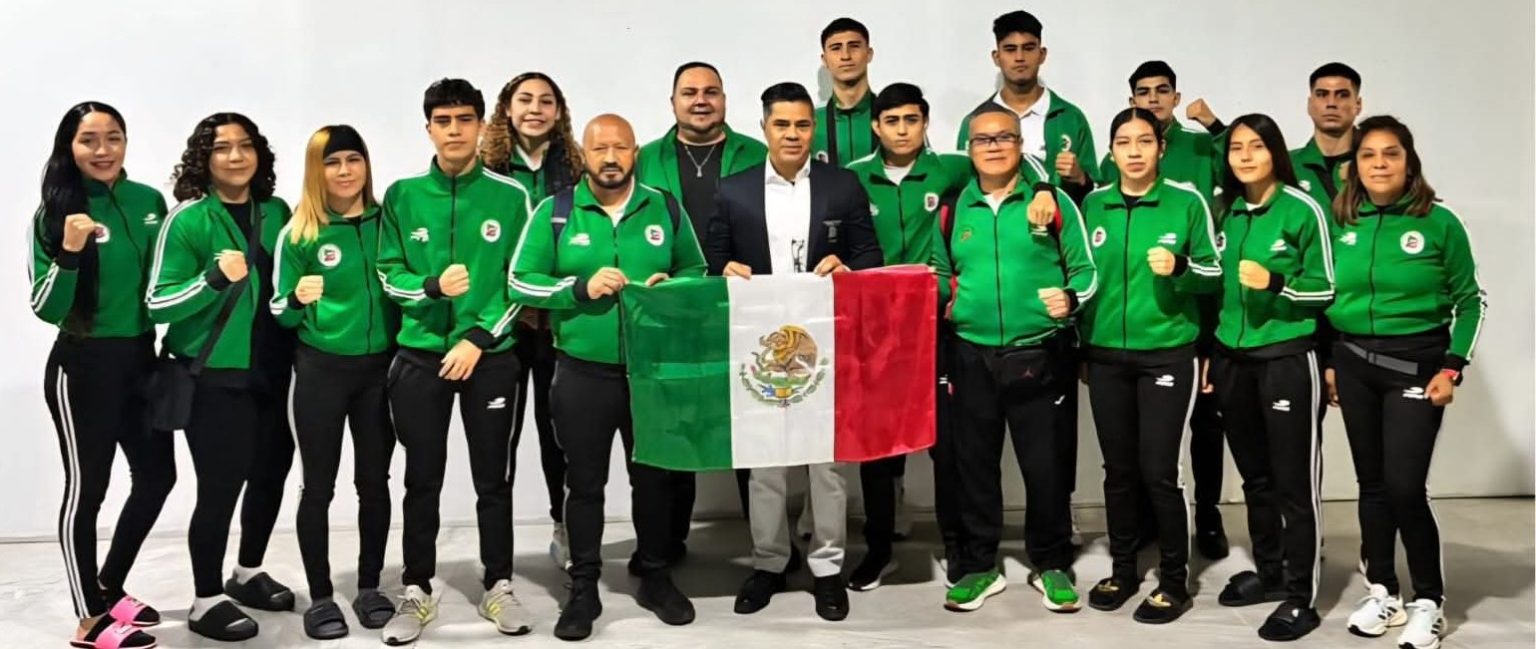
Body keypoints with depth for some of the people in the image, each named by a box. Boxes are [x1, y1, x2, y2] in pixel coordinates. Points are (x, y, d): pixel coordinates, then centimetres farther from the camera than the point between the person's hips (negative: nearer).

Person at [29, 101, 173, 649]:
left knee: (157, 476, 13)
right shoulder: (54, 214, -9)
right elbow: (46, 309, -13)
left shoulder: (150, 202, 3)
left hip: (141, 360, 6)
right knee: (87, 488, 3)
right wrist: (69, 252, -26)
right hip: (83, 368, -6)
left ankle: (110, 589, 32)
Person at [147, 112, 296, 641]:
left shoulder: (276, 212, 5)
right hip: (213, 376, -6)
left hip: (269, 372, 6)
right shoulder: (188, 219, -11)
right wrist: (214, 278, -28)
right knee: (220, 485, -4)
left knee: (270, 473, 15)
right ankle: (206, 603, 12)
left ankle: (248, 574, 36)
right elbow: (157, 304, -15)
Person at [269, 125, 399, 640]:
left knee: (375, 482, 9)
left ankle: (370, 588, 22)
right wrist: (299, 299, -23)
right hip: (320, 370, -2)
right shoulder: (298, 233, -4)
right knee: (319, 485, 4)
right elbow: (280, 313, -2)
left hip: (381, 367, 2)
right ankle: (320, 597, 14)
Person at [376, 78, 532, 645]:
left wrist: (478, 338, -12)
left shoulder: (510, 195, -1)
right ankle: (417, 592, 20)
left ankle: (498, 587, 21)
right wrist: (432, 286, -18)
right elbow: (388, 275, 3)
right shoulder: (402, 196, 2)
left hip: (491, 356, -1)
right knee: (423, 480, 9)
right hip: (419, 356, 1)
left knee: (493, 478, 8)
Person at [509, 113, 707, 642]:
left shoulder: (665, 208, 3)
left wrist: (673, 286, -10)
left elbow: (697, 271, 12)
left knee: (655, 477, 13)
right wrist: (581, 287, -17)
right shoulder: (555, 212, -2)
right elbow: (521, 281, -3)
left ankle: (655, 576, 31)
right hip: (583, 372, -1)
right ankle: (583, 589, 21)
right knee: (585, 483, 8)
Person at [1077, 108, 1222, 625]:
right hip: (1106, 356, 3)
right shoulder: (1093, 204, 4)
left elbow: (1215, 272, 0)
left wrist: (1179, 266, -21)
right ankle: (1123, 569, 25)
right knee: (1118, 469, 11)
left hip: (1167, 355, -3)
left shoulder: (1188, 202, -4)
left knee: (1159, 472, -4)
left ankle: (1174, 581, 11)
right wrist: (1081, 346, 13)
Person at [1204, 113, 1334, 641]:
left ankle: (1301, 596, 8)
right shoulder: (1226, 210, 8)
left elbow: (1326, 290, -6)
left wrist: (1275, 284, -22)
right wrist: (1208, 352, 14)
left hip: (1287, 358, -5)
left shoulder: (1303, 209, -8)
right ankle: (1269, 573, 29)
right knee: (1254, 476, 15)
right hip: (1232, 359, 6)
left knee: (1294, 481, -1)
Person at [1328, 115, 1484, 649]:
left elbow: (1470, 301, -2)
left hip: (1416, 363, -3)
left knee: (1404, 485, -8)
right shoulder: (1341, 222, 2)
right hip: (1353, 363, 4)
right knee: (1372, 483, 10)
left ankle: (1428, 601, 8)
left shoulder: (1439, 222, -7)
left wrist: (1452, 367, -10)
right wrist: (1326, 361, 7)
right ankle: (1382, 592, 22)